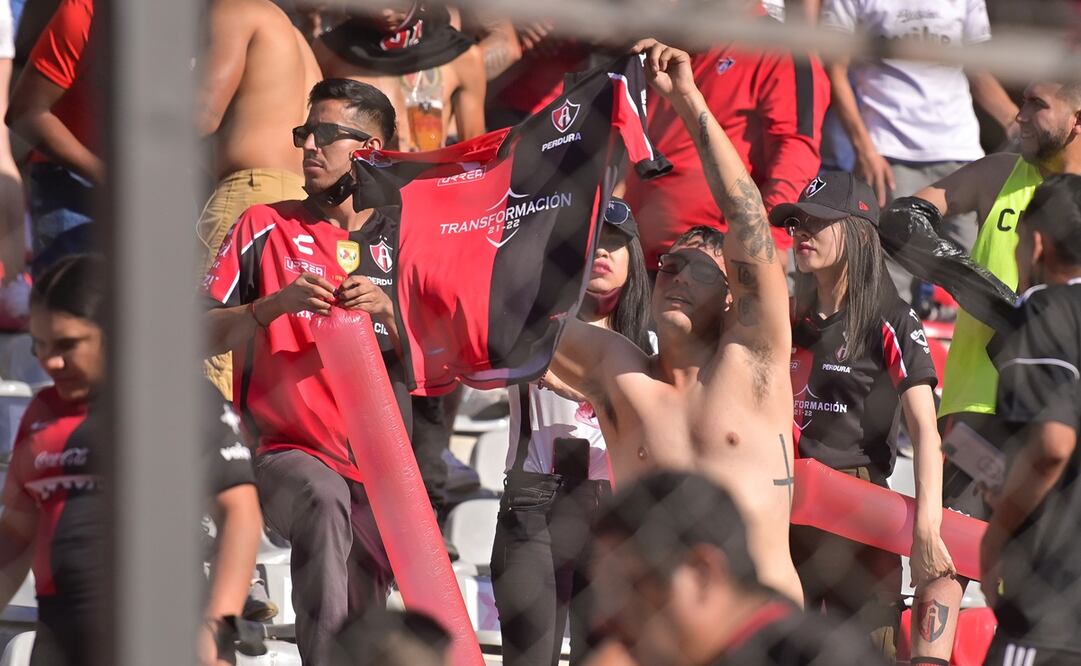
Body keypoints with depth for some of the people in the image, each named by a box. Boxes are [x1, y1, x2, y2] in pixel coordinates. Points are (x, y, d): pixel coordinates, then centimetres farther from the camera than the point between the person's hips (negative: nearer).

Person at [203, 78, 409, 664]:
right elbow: (202, 335, 0)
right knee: (324, 499, -37)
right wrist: (276, 304, -16)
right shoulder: (266, 227, 6)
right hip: (290, 450, -3)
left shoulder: (399, 241, 11)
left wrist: (388, 311, -12)